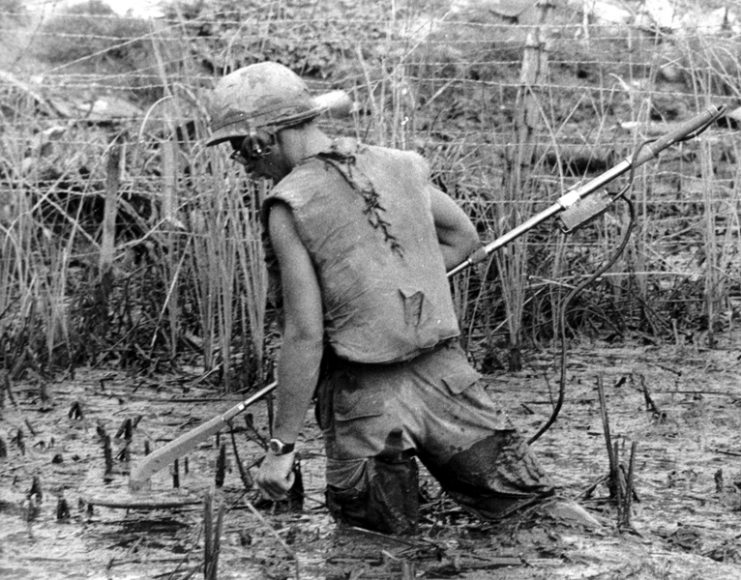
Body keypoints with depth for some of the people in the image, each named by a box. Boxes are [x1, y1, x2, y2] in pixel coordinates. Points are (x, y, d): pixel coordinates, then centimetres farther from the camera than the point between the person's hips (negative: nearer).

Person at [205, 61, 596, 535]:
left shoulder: (289, 206, -13)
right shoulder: (399, 166, 4)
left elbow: (304, 335, -16)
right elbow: (464, 237, 20)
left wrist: (281, 446, -10)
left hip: (366, 398, -4)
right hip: (445, 372, 5)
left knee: (367, 534, 16)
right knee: (518, 504, 16)